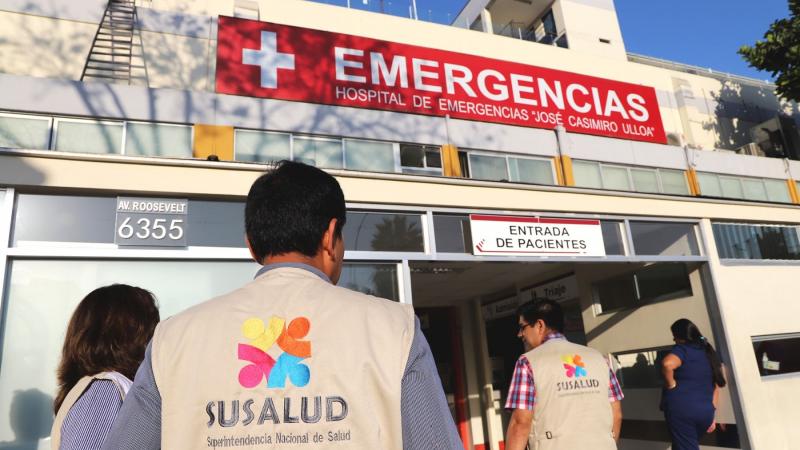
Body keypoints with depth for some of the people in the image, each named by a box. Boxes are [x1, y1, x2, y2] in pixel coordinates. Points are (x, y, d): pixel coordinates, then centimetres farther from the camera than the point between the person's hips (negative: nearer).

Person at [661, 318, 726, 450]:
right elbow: (716, 386, 18)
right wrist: (711, 415, 21)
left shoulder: (681, 350, -7)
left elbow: (667, 364, -31)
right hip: (705, 411, 7)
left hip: (680, 408, -7)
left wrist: (671, 386, -14)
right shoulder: (708, 352, 15)